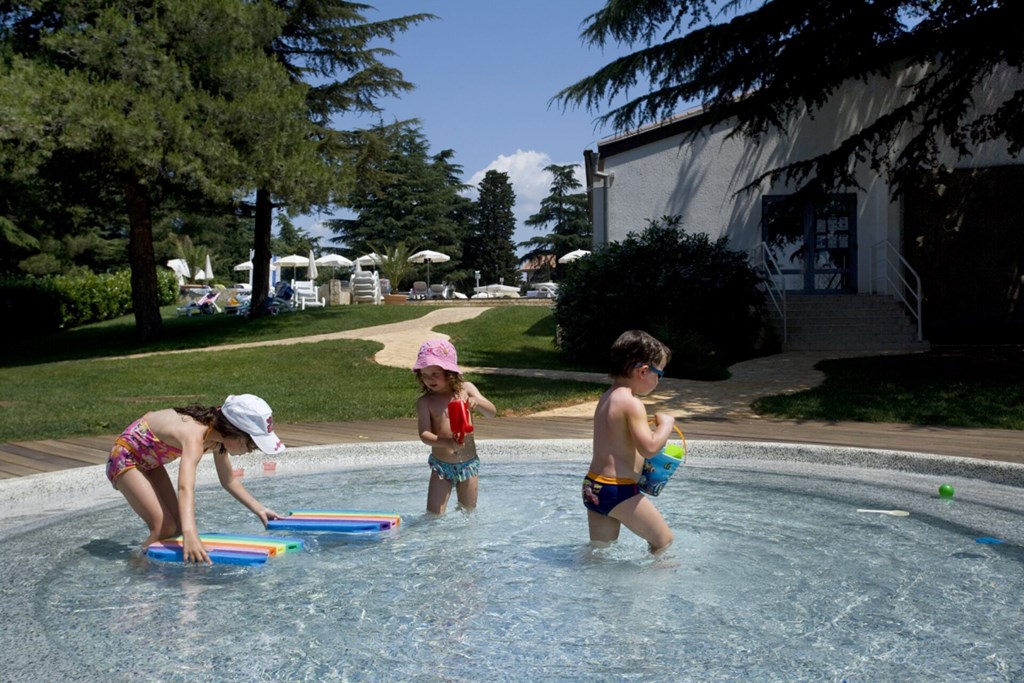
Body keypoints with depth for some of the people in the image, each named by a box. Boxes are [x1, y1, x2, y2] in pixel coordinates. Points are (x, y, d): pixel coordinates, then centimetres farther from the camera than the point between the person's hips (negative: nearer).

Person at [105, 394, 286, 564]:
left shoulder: (218, 434, -12)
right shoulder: (195, 437, -39)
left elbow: (229, 481, 3)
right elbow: (185, 488, -55)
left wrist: (258, 509, -4)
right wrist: (190, 534, -69)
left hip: (148, 461, 8)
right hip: (125, 457, -8)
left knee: (178, 525, 5)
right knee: (165, 529, -18)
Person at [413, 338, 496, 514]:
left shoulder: (466, 389, -1)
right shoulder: (425, 402, -8)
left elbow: (492, 412, -2)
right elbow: (424, 434, -16)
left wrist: (477, 402, -24)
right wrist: (447, 442, -35)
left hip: (468, 464, 2)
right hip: (441, 466, -2)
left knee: (469, 511, 14)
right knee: (433, 515, -7)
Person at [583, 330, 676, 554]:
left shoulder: (606, 398, 11)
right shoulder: (632, 404, -17)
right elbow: (648, 447, -23)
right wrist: (665, 425, -8)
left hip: (593, 486, 9)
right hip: (618, 491, -9)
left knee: (598, 548, 22)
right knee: (663, 540, 6)